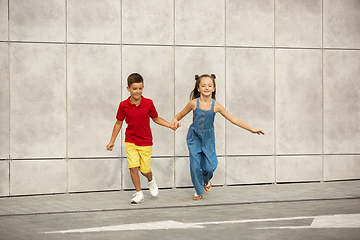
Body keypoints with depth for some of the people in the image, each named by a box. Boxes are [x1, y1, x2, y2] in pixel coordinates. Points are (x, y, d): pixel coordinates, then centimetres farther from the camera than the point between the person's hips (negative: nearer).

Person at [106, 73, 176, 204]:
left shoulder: (148, 103, -8)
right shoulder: (123, 105, -8)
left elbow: (156, 118, 8)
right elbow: (118, 123, 5)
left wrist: (170, 125, -3)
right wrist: (112, 142, 7)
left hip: (145, 142, 0)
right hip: (130, 142, 0)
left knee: (145, 170, 1)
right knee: (133, 167, -12)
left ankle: (151, 180, 37)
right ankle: (139, 193, 5)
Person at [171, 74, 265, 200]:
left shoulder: (216, 106, -10)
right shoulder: (194, 103, -11)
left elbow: (233, 119, -4)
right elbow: (180, 115, 3)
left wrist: (251, 129, -3)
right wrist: (175, 120, -21)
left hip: (208, 138, 1)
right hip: (194, 137, -1)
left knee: (210, 165, -8)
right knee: (195, 165, -5)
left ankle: (207, 179, 30)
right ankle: (199, 191, 18)